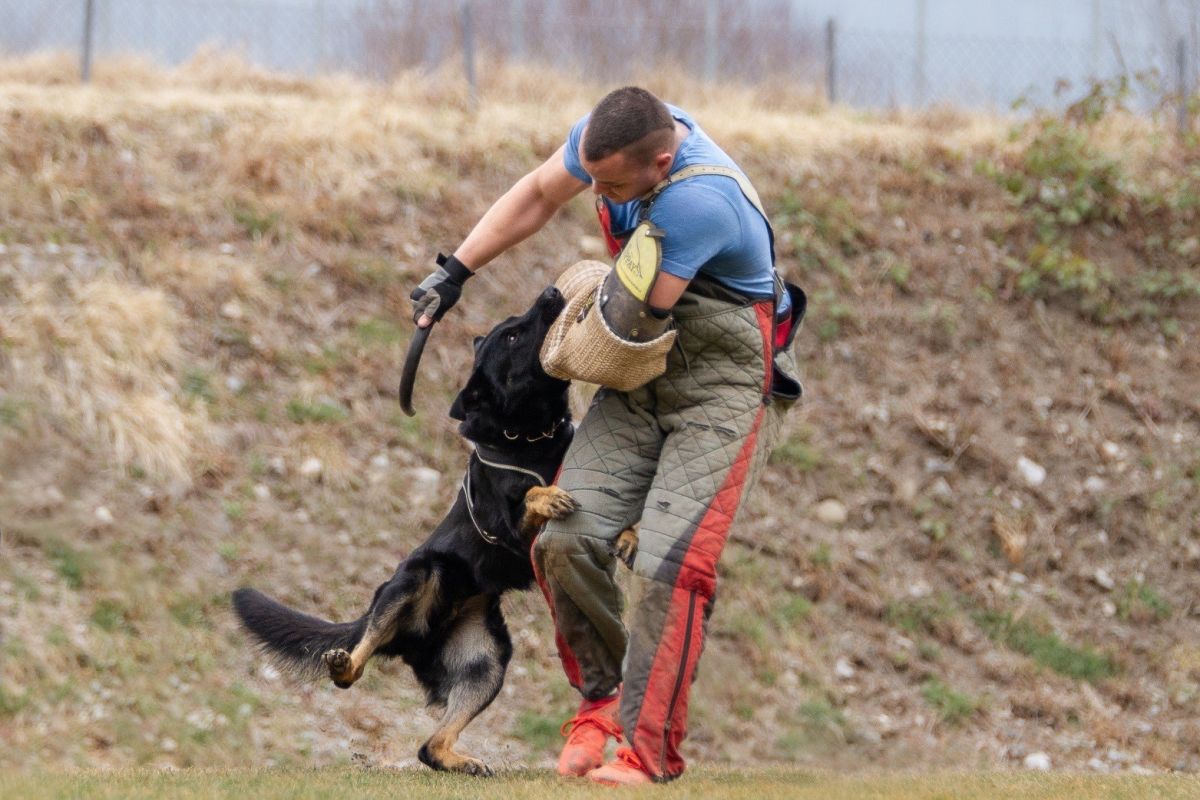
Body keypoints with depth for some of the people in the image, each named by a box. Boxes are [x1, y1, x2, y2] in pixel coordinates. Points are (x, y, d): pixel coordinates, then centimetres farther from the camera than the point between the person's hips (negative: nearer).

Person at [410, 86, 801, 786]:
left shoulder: (697, 202, -33)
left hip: (726, 389, -7)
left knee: (670, 563, -19)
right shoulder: (609, 136, -8)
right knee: (567, 539, -7)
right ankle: (603, 692, 15)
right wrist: (455, 272, 9)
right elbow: (539, 194, 13)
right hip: (643, 381, 7)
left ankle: (651, 748, -12)